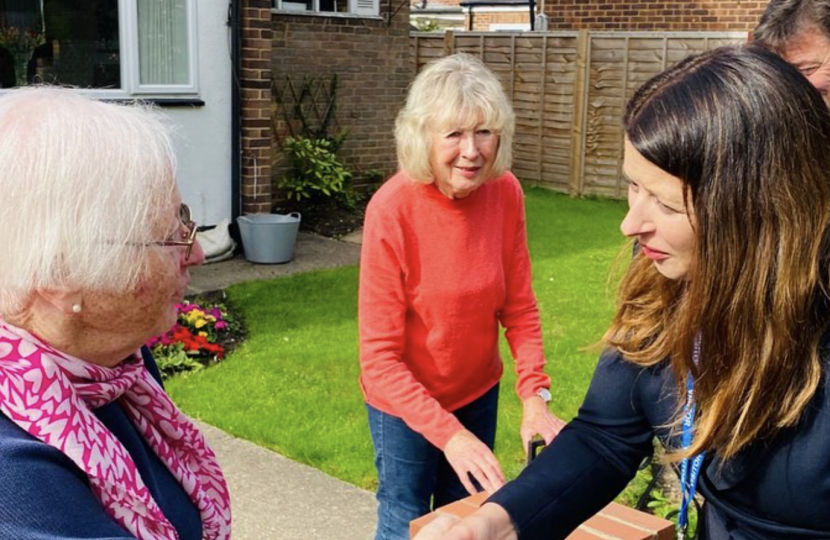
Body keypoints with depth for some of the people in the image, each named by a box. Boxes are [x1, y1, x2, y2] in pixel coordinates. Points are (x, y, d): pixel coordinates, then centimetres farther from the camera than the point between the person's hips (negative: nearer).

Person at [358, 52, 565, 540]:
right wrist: (447, 433, -30)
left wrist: (535, 397, -18)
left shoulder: (505, 193, -15)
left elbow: (519, 309, -5)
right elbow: (380, 356, -23)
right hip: (405, 403, -4)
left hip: (477, 393, 4)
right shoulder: (391, 210, -26)